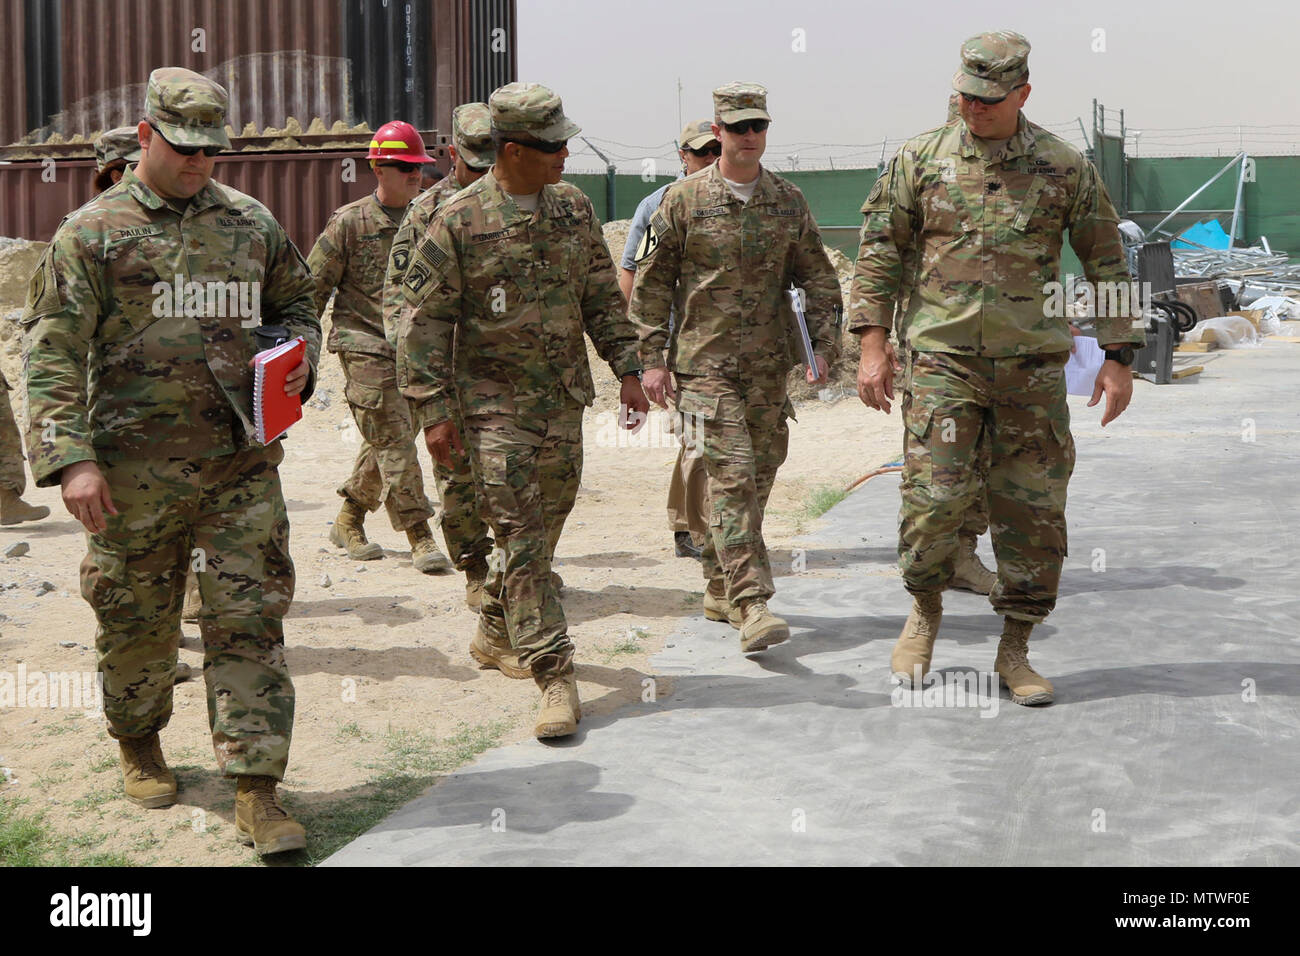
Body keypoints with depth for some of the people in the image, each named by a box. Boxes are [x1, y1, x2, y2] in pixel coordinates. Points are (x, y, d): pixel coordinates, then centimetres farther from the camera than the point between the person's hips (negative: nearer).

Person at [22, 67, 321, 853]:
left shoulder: (253, 223, 10)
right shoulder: (94, 232, -1)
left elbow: (297, 305, 23)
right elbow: (53, 351, -6)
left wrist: (299, 357, -1)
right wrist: (70, 457, -15)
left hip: (243, 462, 2)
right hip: (137, 468, -2)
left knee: (249, 617, -2)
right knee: (136, 618, 12)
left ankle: (257, 789, 1)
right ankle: (139, 742, 38)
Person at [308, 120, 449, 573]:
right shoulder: (349, 222, -4)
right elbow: (313, 287, -1)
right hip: (365, 346, -5)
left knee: (386, 442, 12)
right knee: (393, 440, -10)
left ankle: (348, 522, 30)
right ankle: (420, 536, -7)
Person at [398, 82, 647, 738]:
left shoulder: (573, 207, 6)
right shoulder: (459, 221, -10)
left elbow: (601, 296, 15)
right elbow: (421, 318, -7)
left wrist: (626, 371, 9)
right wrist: (433, 411, -11)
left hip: (564, 399, 6)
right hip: (494, 404, -5)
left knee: (542, 528, 14)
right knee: (521, 540, -8)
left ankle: (495, 634, 36)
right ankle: (555, 678, -6)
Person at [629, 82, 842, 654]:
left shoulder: (788, 202, 10)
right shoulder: (683, 201, -1)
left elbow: (818, 279, 15)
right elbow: (651, 284, 2)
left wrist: (824, 345, 5)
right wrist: (652, 358, -4)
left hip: (770, 366, 4)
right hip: (705, 364, -4)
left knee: (756, 478, 9)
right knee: (733, 477, -13)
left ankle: (720, 590, 24)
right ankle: (751, 605, -16)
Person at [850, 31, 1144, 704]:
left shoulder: (1064, 168, 3)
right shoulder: (921, 159, 3)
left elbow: (1106, 265, 8)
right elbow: (879, 251, 4)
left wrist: (1118, 357, 4)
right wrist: (873, 344, -4)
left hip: (1032, 368, 1)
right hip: (942, 358, -1)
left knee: (1033, 510, 3)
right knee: (934, 497, -10)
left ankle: (1014, 653, 16)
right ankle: (925, 611, 19)